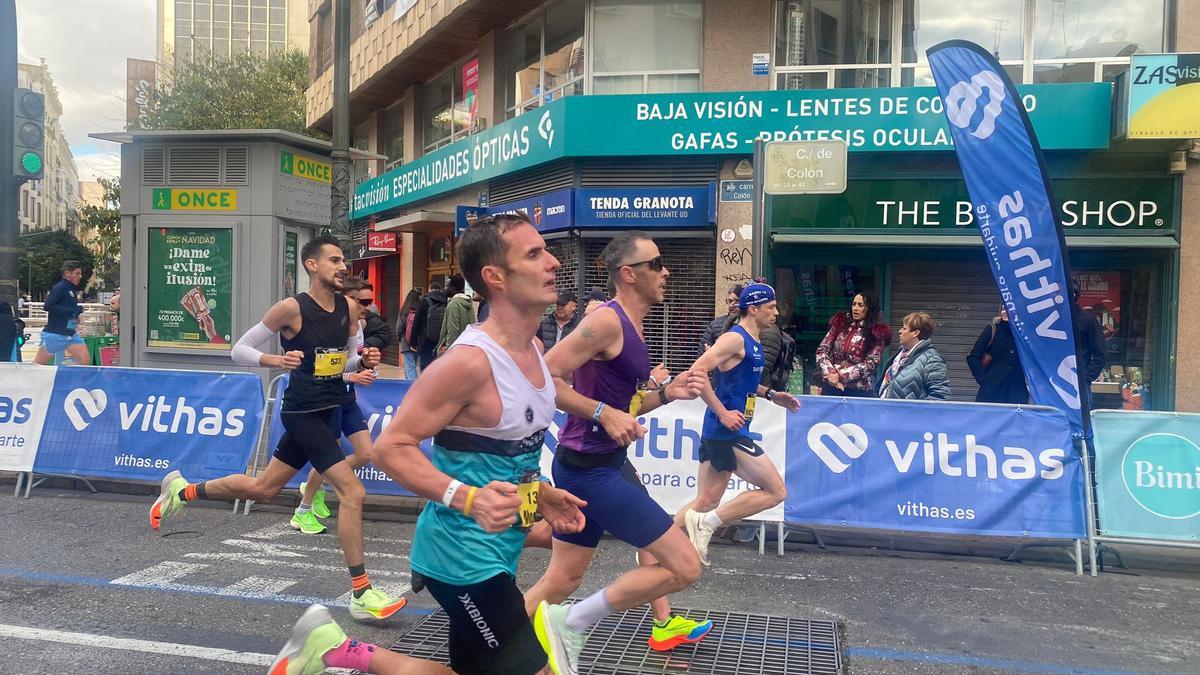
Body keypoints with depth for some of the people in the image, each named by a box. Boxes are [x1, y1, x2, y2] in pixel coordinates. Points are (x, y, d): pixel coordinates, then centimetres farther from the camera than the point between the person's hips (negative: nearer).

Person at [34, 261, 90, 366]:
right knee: (38, 364, 2)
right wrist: (72, 310, -23)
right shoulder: (59, 288, -12)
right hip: (54, 333, -7)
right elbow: (47, 306, -23)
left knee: (85, 360, -6)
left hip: (71, 334, 7)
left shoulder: (74, 290, 12)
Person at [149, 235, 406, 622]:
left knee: (262, 489, 20)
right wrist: (275, 360, -25)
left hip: (328, 411, 8)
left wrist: (363, 362, -5)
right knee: (353, 493, -14)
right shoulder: (291, 308, -14)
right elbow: (239, 350, -7)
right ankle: (361, 594, -6)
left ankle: (182, 491, 43)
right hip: (303, 413, -8)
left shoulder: (347, 308, 5)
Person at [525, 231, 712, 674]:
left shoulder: (630, 326, 13)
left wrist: (666, 394, 7)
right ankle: (569, 624, -1)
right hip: (590, 470, -10)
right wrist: (603, 413, -25)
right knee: (685, 567, -8)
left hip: (607, 461, 10)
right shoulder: (607, 321, -17)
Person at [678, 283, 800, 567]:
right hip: (728, 432, -10)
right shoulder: (735, 338, -13)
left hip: (718, 432, 10)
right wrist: (723, 413, -23)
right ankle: (707, 523, -4)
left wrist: (770, 395, 19)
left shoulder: (753, 342, 16)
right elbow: (697, 372, -23)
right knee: (776, 492, -4)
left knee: (706, 502, 12)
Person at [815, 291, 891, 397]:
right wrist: (831, 373, -11)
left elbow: (870, 364, -9)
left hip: (859, 390, -2)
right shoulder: (840, 323, 6)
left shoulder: (877, 333, -3)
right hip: (831, 386, 2)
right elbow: (822, 350, 4)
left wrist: (841, 376, -15)